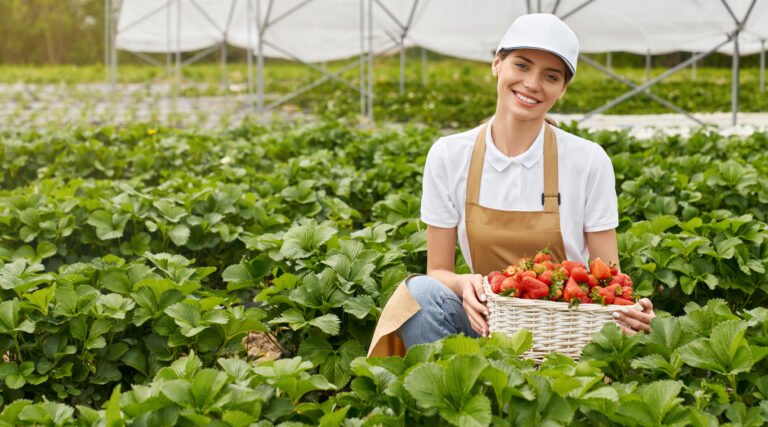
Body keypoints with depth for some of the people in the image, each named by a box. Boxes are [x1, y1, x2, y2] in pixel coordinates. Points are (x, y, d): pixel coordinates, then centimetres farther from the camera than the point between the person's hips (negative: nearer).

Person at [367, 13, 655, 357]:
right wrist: (463, 285, -22)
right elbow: (437, 272, 2)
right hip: (488, 325, 1)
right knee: (420, 291, -28)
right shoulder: (448, 157, -2)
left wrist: (627, 309, -24)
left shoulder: (589, 162, -5)